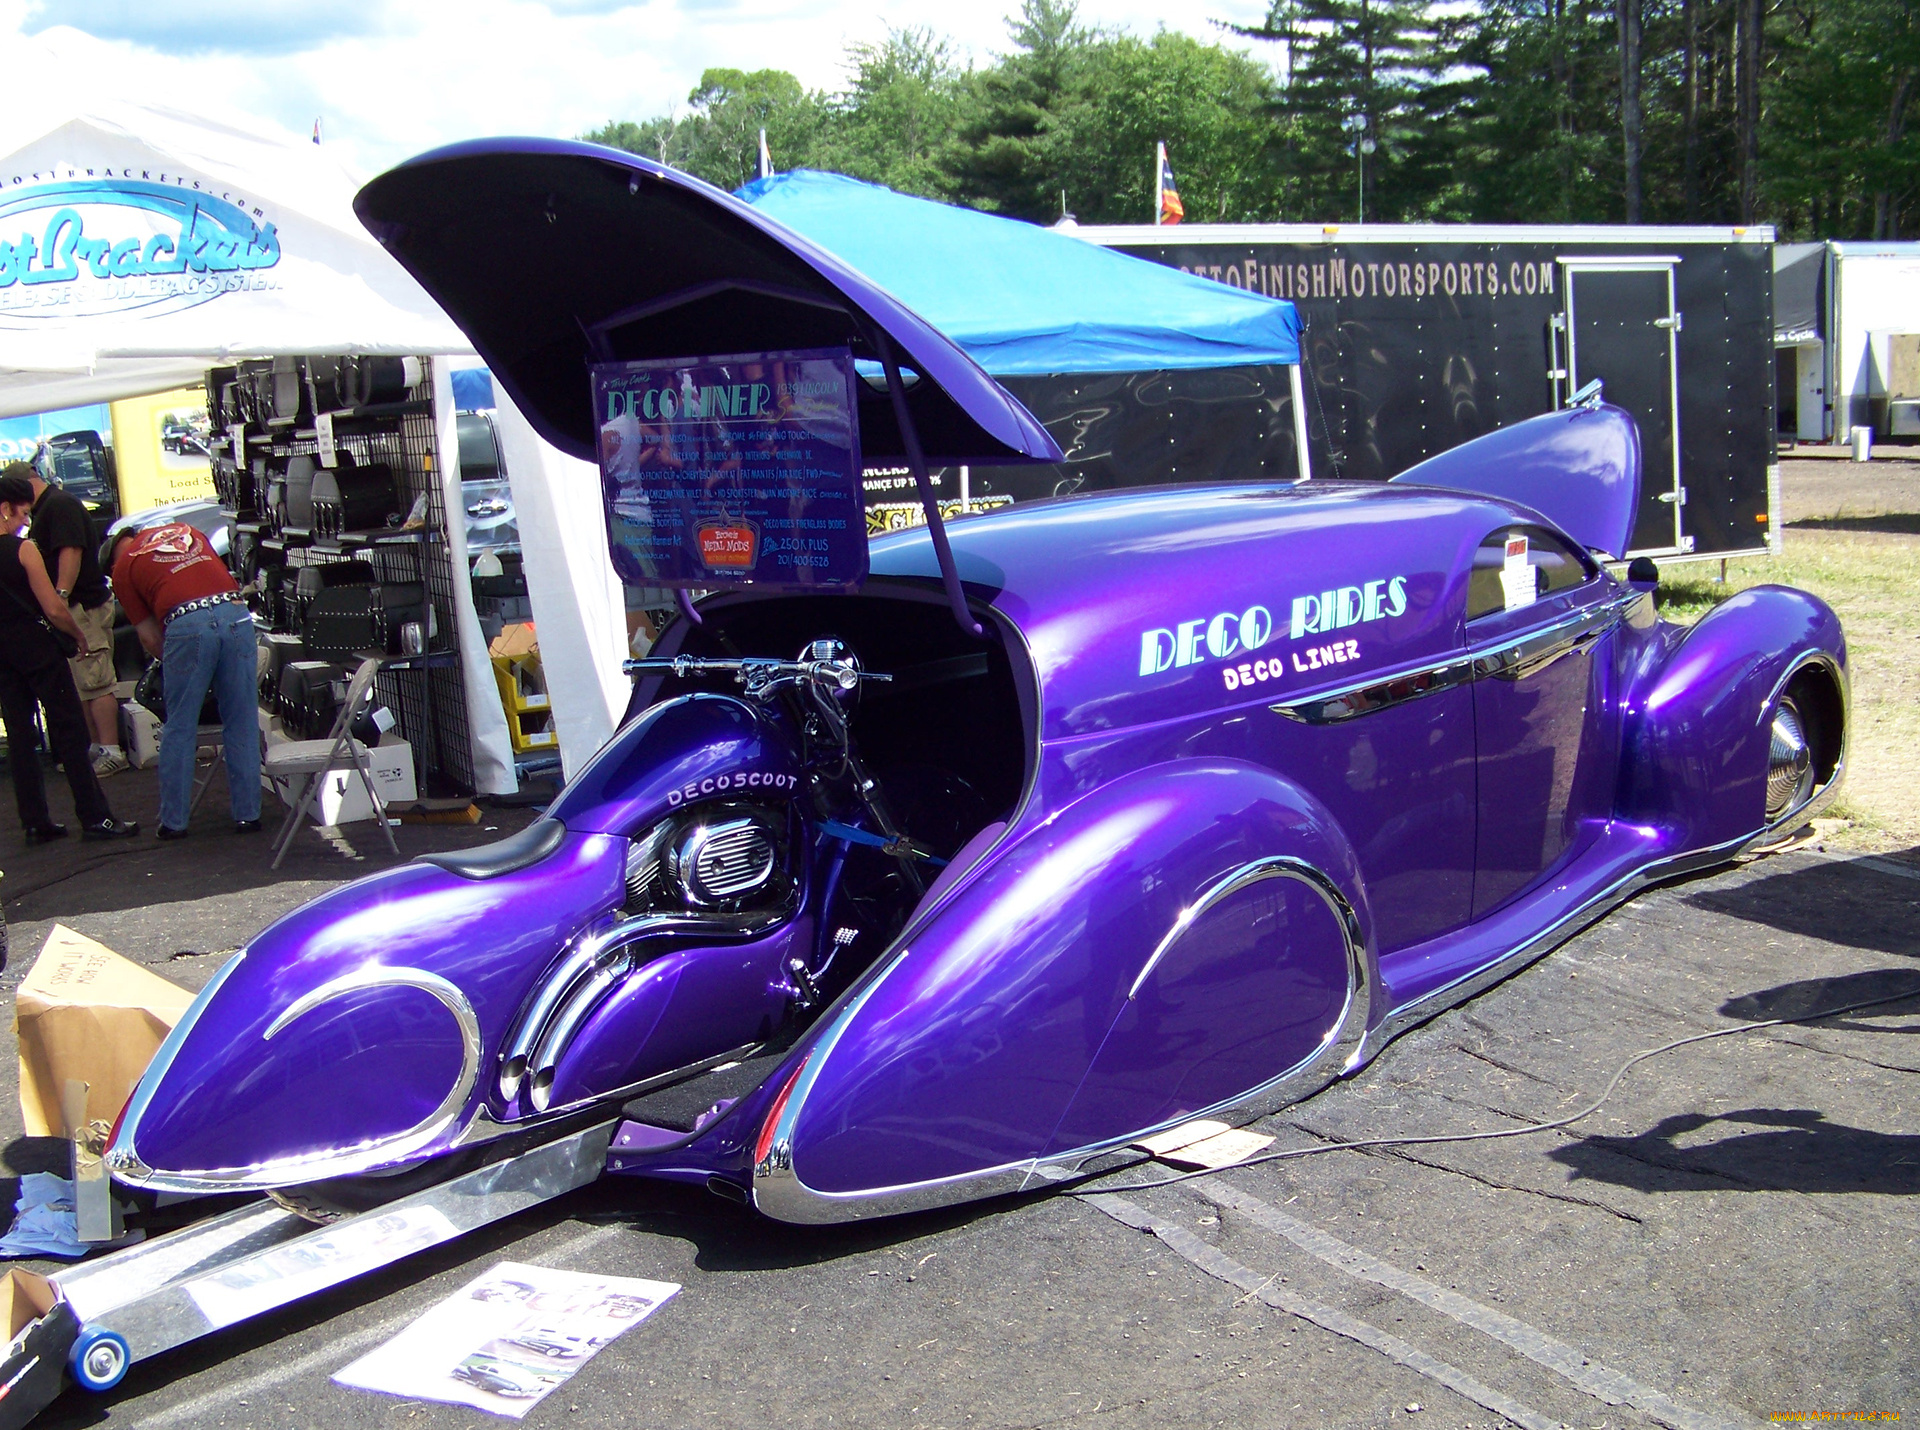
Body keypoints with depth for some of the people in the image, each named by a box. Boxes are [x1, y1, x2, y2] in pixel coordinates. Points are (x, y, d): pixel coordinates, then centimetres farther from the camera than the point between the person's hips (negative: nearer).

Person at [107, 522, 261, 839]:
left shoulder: (123, 568, 18)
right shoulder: (183, 529, 29)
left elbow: (149, 637, 15)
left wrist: (168, 660, 33)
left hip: (187, 625, -3)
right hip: (236, 614, 3)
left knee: (179, 729, 9)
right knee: (242, 725, 10)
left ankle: (174, 821, 16)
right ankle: (248, 813, 15)